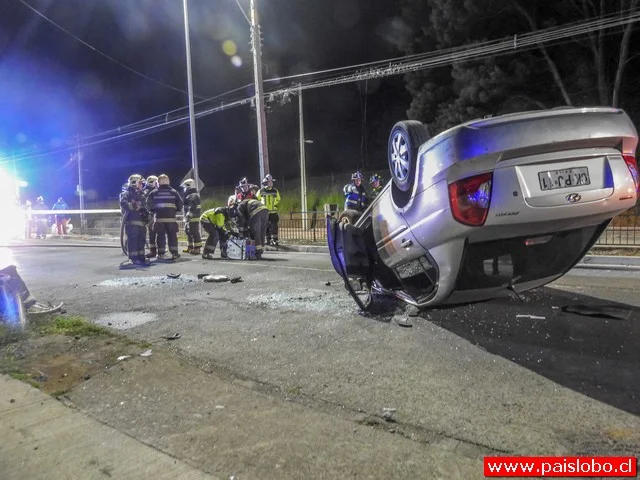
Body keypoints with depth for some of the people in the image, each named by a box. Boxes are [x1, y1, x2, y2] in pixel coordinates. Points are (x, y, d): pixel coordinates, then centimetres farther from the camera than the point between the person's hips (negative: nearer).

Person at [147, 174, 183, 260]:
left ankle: (161, 253, 7)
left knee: (160, 236, 6)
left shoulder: (154, 193, 4)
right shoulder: (173, 192, 5)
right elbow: (180, 204, 2)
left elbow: (148, 204, -1)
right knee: (172, 235, 4)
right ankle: (174, 253, 0)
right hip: (171, 218, 0)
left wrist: (153, 211, 16)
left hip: (159, 218, 0)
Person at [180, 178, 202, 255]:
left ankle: (197, 248, -7)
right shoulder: (188, 195, 21)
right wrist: (186, 216, 24)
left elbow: (192, 208, -25)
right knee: (188, 232, 17)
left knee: (194, 232, -9)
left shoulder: (193, 196, -15)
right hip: (188, 218, 11)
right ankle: (190, 247, 27)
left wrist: (189, 215, -28)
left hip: (193, 218, -11)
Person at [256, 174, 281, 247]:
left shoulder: (275, 191, 5)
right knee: (266, 227, 4)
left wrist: (275, 205, 9)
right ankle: (268, 240, 14)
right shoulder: (261, 191, 0)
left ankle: (274, 240, 0)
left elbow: (278, 200, 19)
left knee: (274, 226, -5)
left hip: (273, 212, 0)